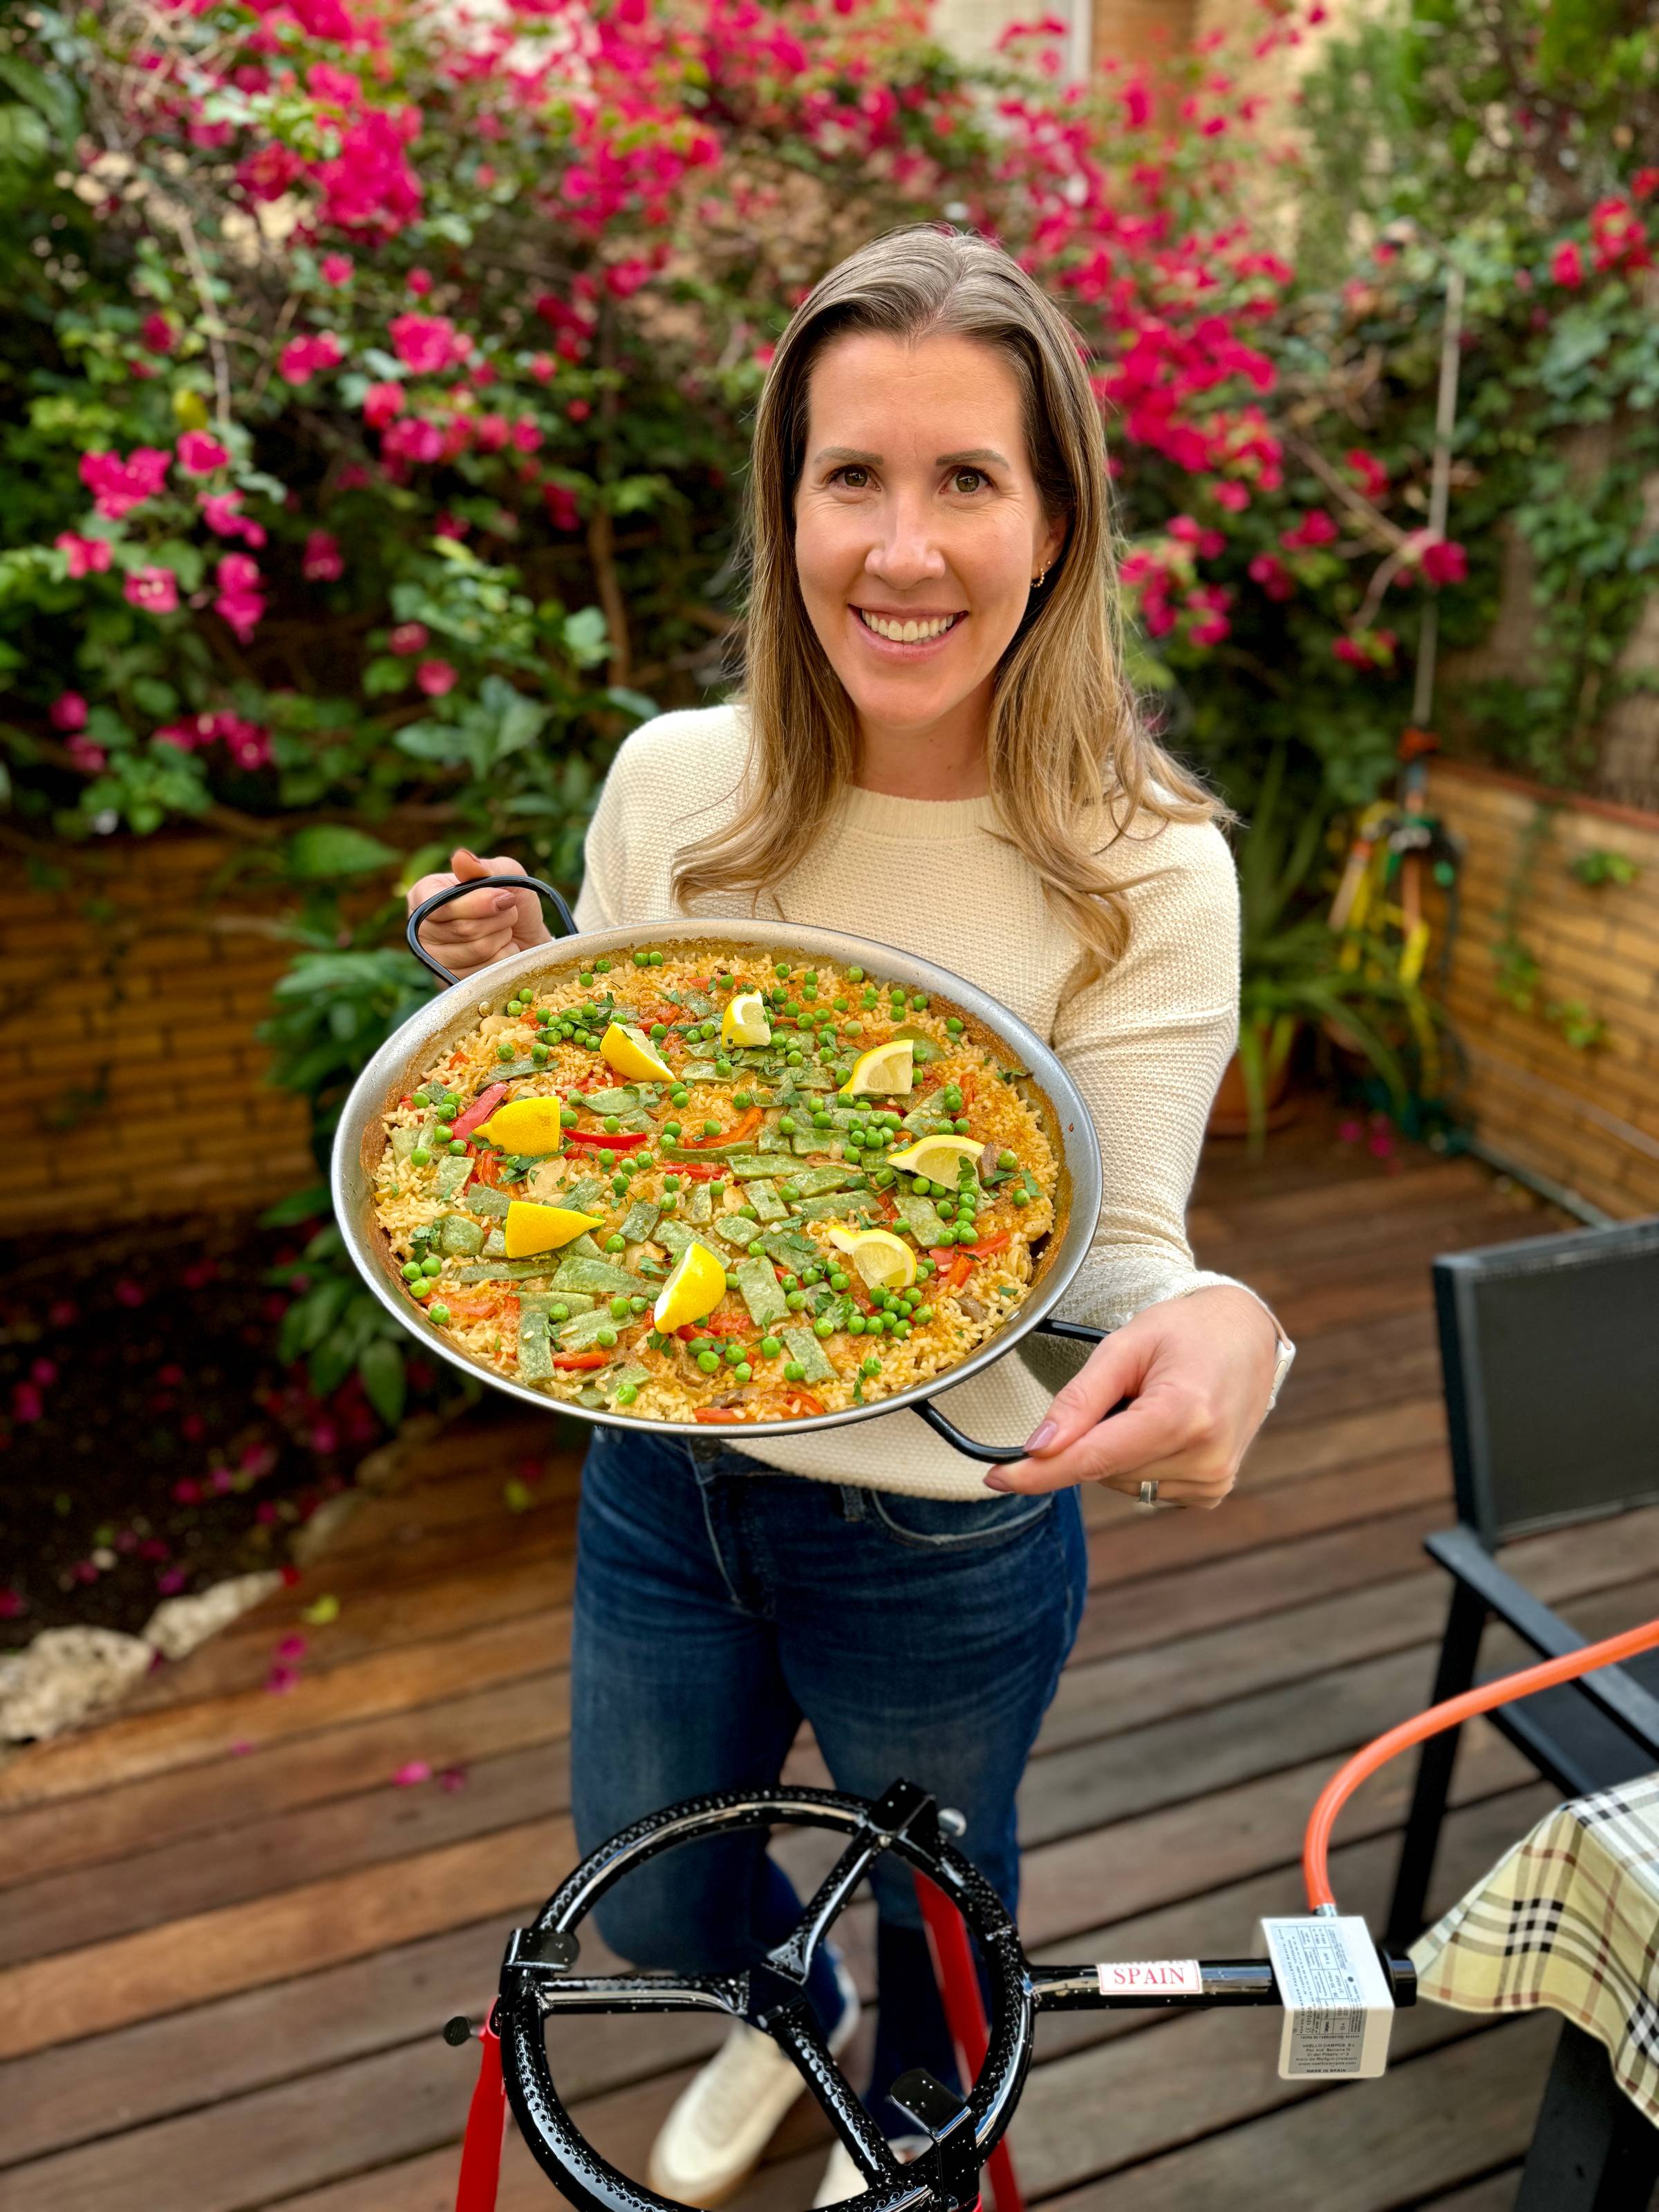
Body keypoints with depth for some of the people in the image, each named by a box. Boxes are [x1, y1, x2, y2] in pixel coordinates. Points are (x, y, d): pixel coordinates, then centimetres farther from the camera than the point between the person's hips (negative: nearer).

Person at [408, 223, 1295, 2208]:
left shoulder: (1141, 867, -19)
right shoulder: (674, 781, -10)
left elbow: (1119, 1255, -18)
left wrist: (1210, 1334, -40)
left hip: (947, 1545, -3)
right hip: (660, 1479, 4)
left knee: (936, 1887, 28)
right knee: (652, 1907, 28)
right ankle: (782, 2011, 67)